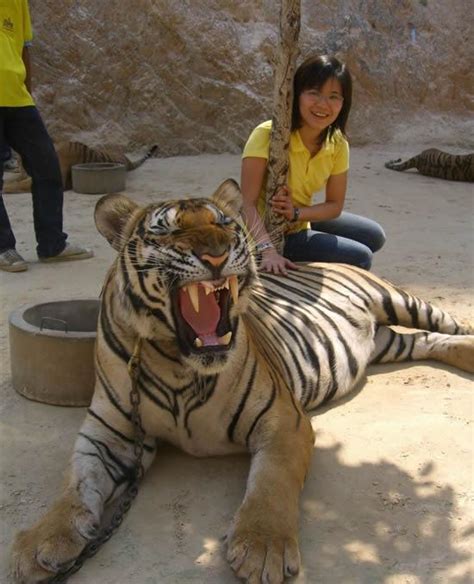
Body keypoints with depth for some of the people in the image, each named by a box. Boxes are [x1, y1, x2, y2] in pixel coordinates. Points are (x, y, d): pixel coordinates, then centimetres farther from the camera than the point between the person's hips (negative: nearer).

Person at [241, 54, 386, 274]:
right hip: (265, 232, -7)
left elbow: (335, 205, -2)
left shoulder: (337, 145, -8)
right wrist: (268, 251, -44)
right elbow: (247, 203, -30)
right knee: (360, 258, -12)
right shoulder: (267, 135, -27)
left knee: (374, 236, 15)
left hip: (302, 223, 7)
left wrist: (297, 213, -22)